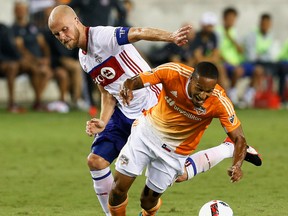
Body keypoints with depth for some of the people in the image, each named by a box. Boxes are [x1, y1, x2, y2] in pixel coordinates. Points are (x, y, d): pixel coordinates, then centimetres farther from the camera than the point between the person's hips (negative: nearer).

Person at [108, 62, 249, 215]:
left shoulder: (219, 102, -29)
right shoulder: (173, 73, -28)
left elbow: (239, 138, -23)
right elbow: (133, 81, -20)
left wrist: (236, 166, -43)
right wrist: (127, 88, -45)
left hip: (175, 150, 0)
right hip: (147, 130, 1)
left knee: (148, 202, 4)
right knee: (119, 188, -4)